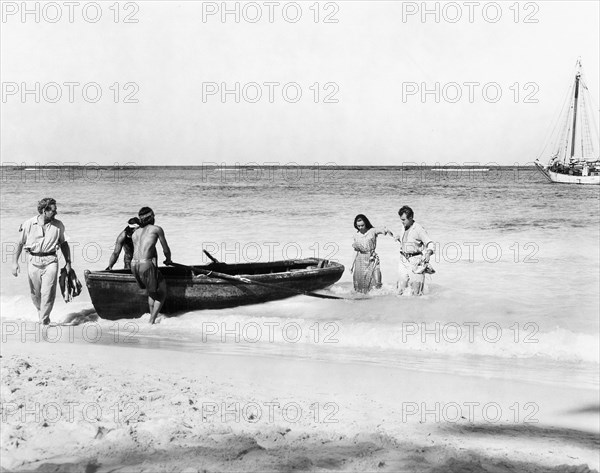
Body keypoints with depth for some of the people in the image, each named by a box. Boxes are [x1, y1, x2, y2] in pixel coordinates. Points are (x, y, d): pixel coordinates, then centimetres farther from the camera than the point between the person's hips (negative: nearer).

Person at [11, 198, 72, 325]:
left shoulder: (58, 225, 4)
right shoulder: (29, 224, -1)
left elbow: (63, 243, 16)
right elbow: (20, 243, 6)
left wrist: (68, 262, 11)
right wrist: (15, 262, 1)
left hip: (50, 261, 0)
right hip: (33, 261, 0)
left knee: (48, 293, -12)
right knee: (35, 294, 10)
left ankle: (44, 319, 0)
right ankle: (40, 311, 38)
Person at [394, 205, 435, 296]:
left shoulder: (419, 229, -11)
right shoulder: (404, 228, 10)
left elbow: (430, 243, -14)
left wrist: (428, 253, -33)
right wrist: (399, 238, 6)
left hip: (415, 261, -6)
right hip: (404, 260, 6)